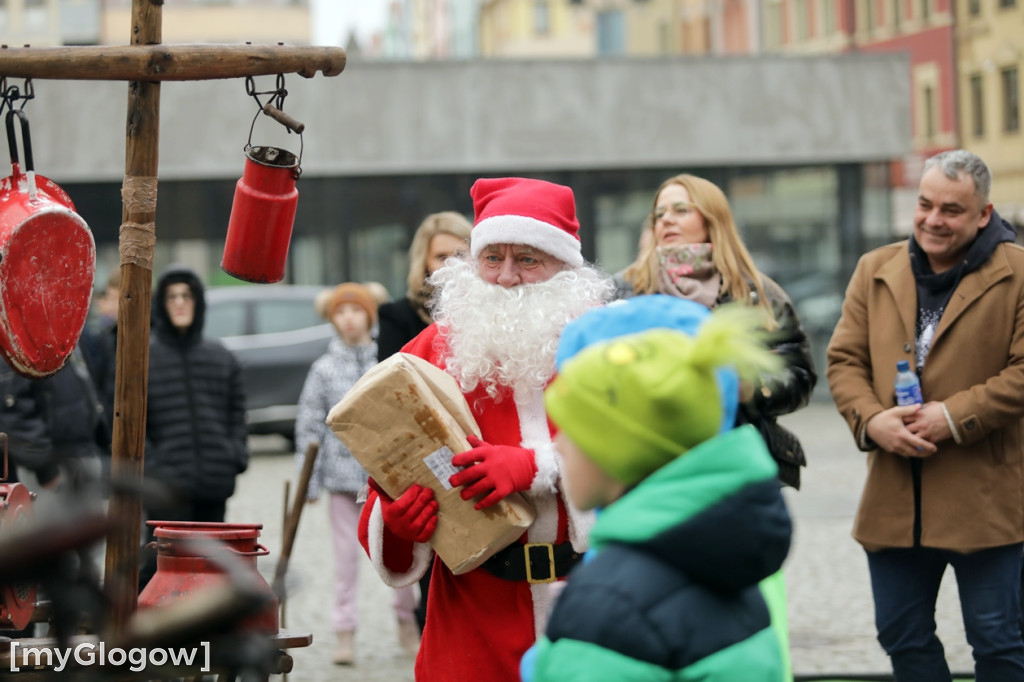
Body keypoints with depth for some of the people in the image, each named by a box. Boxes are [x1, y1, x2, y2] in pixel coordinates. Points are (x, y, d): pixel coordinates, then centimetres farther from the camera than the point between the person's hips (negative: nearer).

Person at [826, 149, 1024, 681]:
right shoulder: (875, 271, 10)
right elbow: (844, 358, 8)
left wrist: (955, 416, -17)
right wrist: (871, 419, -11)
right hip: (894, 502, 5)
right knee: (902, 637, 11)